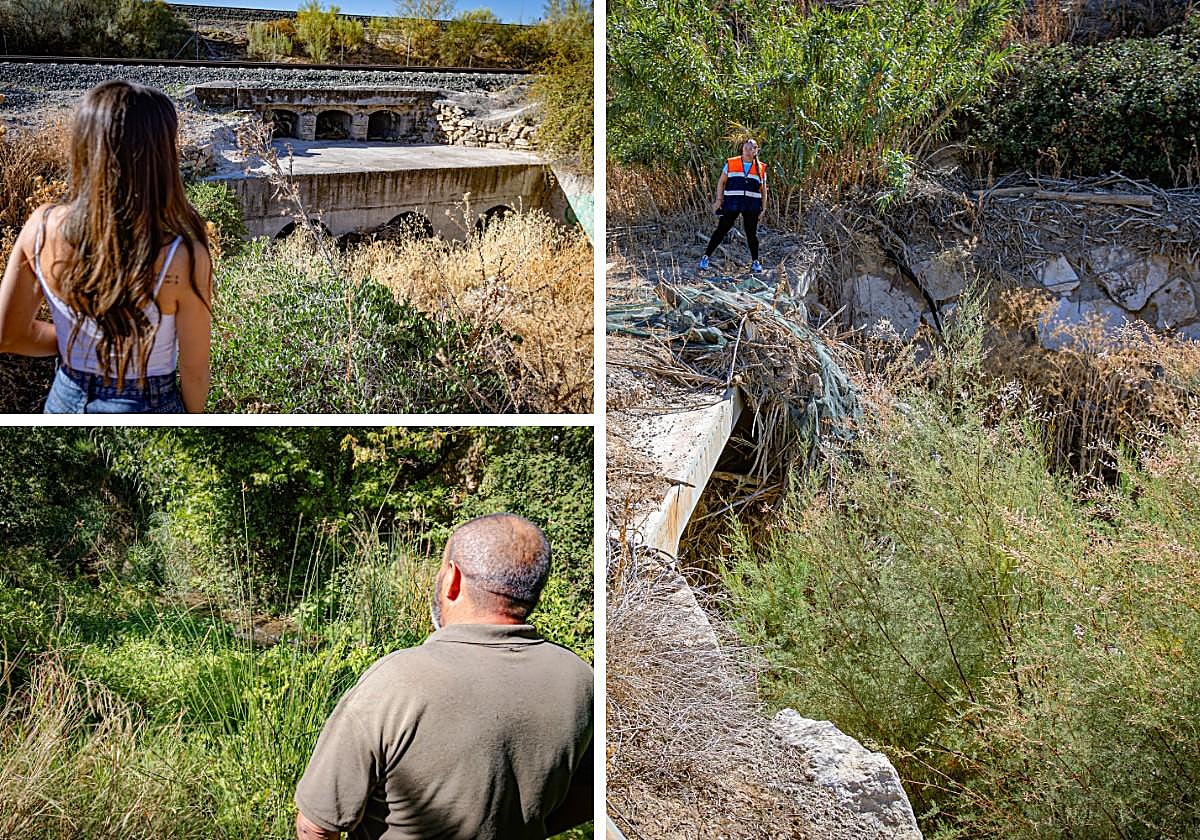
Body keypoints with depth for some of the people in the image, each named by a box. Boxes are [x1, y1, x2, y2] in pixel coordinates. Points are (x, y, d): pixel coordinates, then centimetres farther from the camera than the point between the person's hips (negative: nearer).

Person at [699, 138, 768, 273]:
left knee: (751, 233, 5)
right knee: (721, 230, -2)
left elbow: (763, 190, 13)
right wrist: (718, 200, 0)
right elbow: (721, 182, 8)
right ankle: (706, 257, 4)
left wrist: (763, 207, 7)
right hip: (732, 204, -1)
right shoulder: (730, 164, 6)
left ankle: (755, 262, 17)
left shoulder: (761, 168, 9)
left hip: (751, 206, 1)